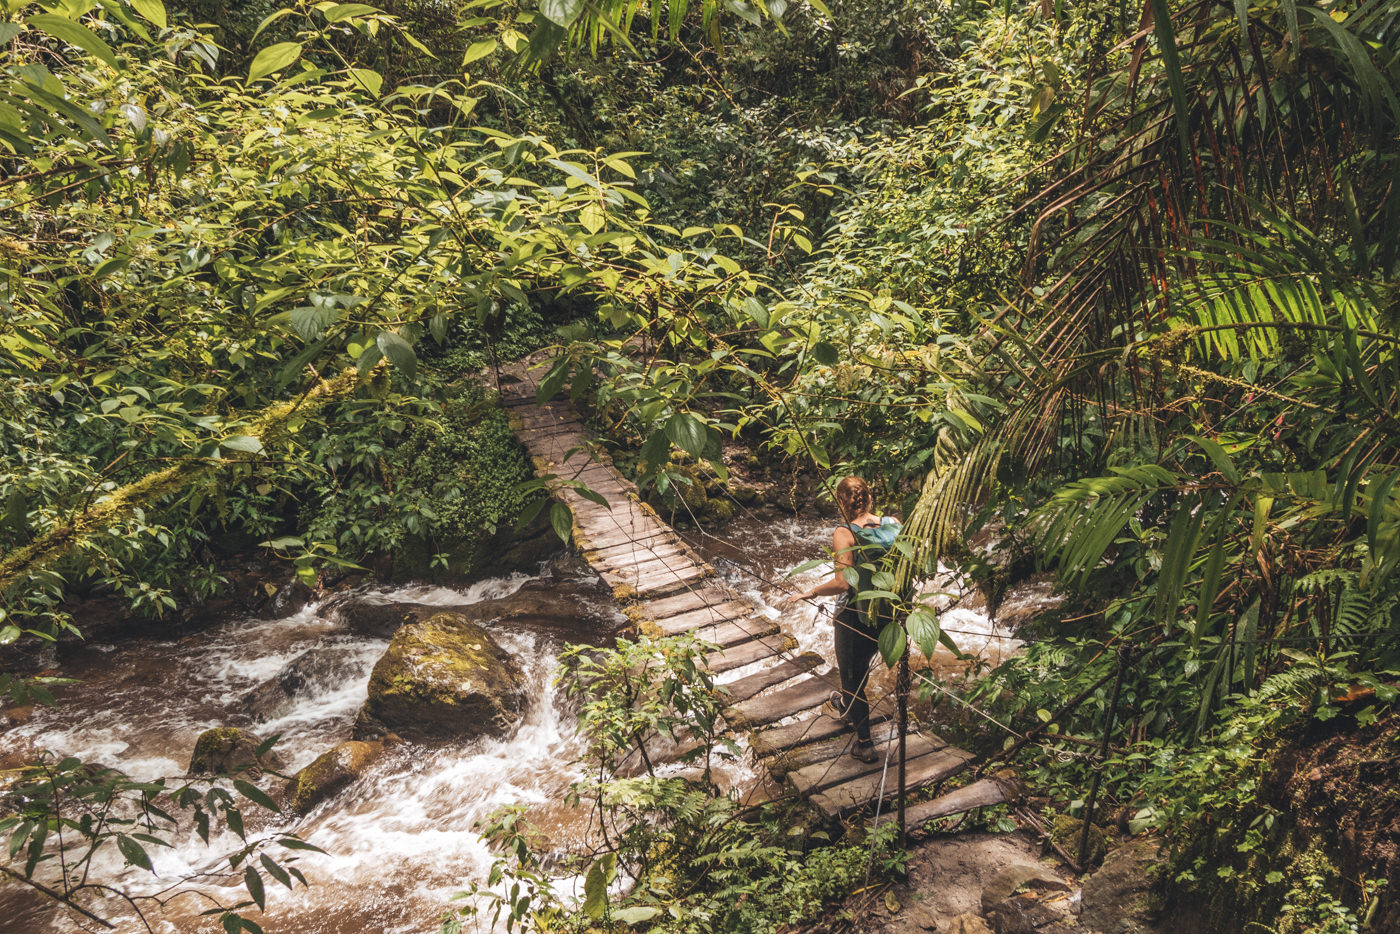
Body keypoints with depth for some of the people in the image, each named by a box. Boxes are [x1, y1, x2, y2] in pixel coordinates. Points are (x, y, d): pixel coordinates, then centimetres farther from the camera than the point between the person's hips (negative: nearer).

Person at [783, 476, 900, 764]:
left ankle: (865, 745, 27)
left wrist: (810, 592, -13)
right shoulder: (894, 524, -7)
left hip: (856, 617, -6)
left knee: (851, 677, 16)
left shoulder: (844, 534, -22)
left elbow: (843, 582, -27)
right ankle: (846, 706, 59)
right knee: (861, 663, 32)